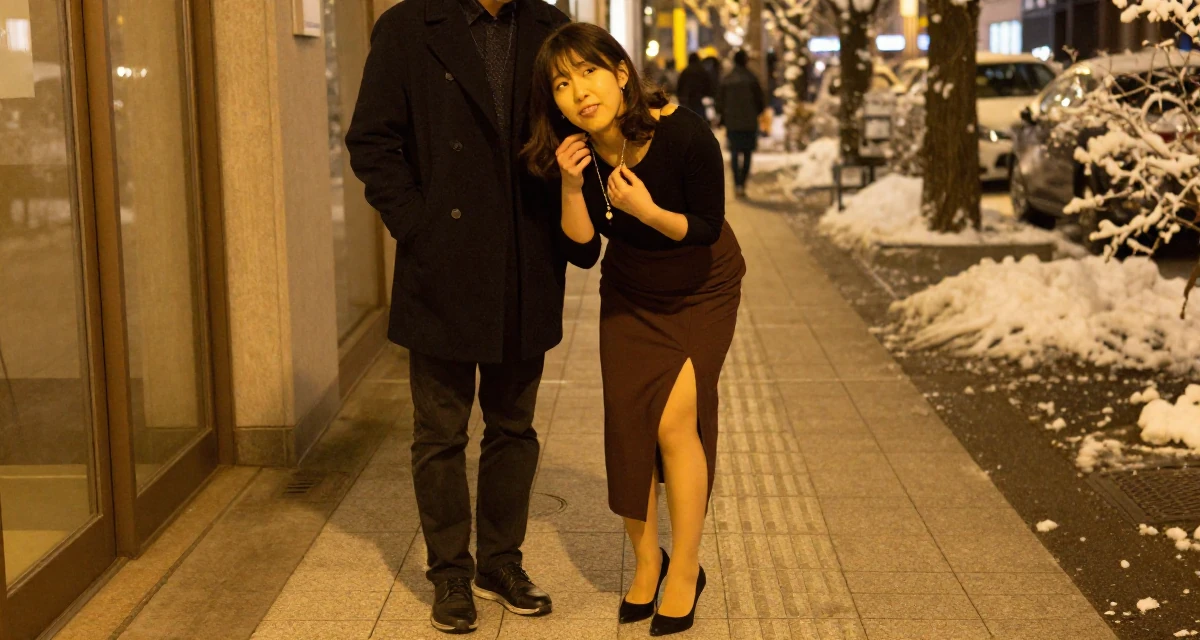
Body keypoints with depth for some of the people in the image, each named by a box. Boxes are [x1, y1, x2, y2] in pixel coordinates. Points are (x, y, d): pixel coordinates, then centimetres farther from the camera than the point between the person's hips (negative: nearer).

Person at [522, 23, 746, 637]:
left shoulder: (684, 133, -28)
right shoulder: (574, 153, -17)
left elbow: (706, 228, -18)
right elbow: (583, 250, -9)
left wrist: (648, 211, -35)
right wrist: (571, 187, -26)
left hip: (701, 292, -3)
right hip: (629, 297, 4)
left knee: (675, 422, -12)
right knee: (627, 426, 0)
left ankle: (686, 569, 8)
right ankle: (646, 559, 23)